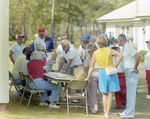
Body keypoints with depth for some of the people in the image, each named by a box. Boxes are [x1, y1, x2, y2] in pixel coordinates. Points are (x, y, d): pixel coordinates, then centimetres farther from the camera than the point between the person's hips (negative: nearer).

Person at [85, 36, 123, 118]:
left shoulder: (95, 53, -1)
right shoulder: (109, 51, -6)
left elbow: (91, 67, 3)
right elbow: (120, 55, -19)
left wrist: (88, 77, 11)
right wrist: (116, 65, -10)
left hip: (102, 72, 2)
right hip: (111, 72, -2)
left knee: (104, 94, 16)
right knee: (110, 94, 3)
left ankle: (105, 112, 17)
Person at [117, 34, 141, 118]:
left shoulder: (128, 47, -15)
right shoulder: (125, 47, 16)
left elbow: (138, 56, -25)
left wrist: (135, 68, -20)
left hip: (132, 73, -11)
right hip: (128, 73, 11)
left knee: (131, 92, -7)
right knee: (129, 92, 15)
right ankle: (128, 111, 23)